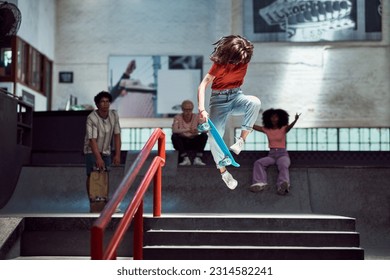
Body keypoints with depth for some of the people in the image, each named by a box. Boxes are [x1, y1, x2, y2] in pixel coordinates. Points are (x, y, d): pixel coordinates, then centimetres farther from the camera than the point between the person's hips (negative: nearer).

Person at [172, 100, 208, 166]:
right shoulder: (177, 117, -8)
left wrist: (198, 130, -39)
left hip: (193, 142, 1)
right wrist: (188, 130, -39)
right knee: (174, 136, -30)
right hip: (182, 142, -1)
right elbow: (174, 130, -25)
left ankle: (198, 158, -29)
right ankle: (185, 158, -31)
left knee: (204, 135, -23)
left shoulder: (196, 117, -4)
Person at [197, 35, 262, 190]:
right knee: (215, 136, -19)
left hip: (236, 96, 3)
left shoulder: (244, 59, -6)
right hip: (219, 100, -3)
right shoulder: (220, 63, -18)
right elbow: (203, 85, -23)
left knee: (255, 102, -33)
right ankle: (223, 170, 1)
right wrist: (201, 109, -34)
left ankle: (242, 139, -21)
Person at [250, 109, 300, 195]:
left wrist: (295, 120, -42)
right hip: (271, 154, 4)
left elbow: (289, 127, -20)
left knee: (283, 166, -37)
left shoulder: (283, 129, 2)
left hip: (282, 154, -4)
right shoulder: (266, 130, 12)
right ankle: (260, 183, -43)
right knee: (258, 163, -24)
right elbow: (253, 126, 6)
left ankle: (283, 186, -61)